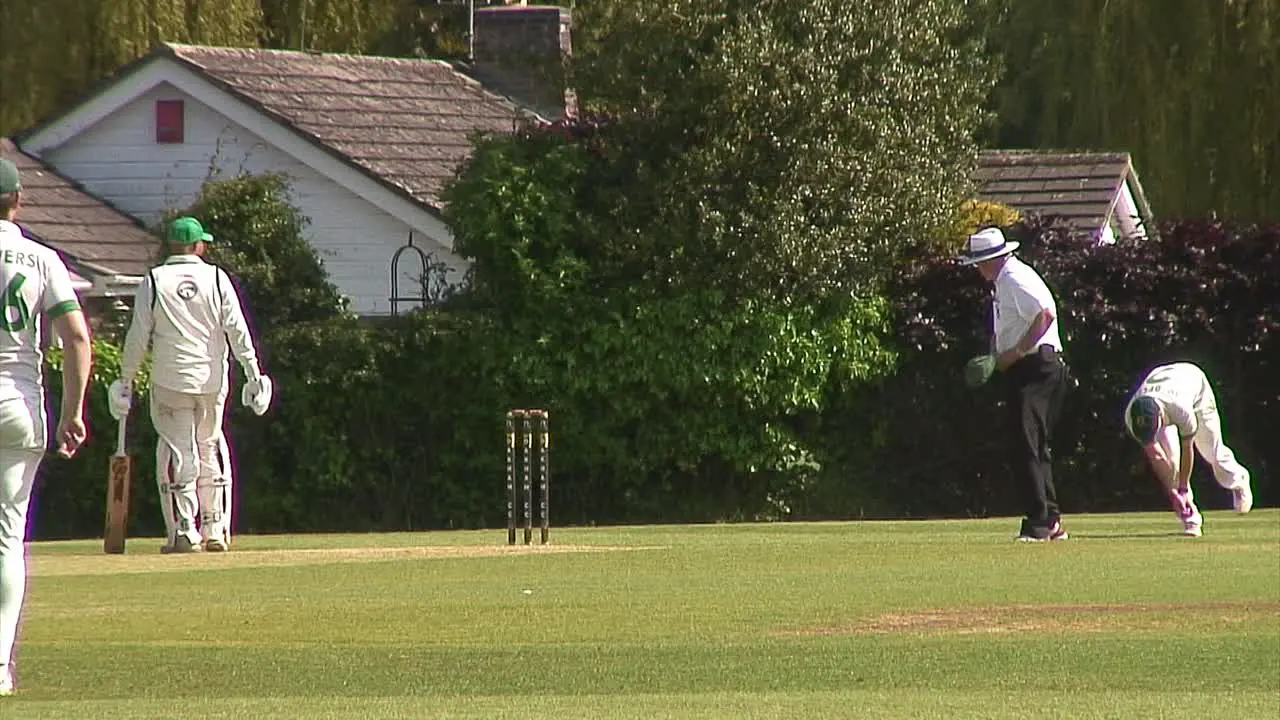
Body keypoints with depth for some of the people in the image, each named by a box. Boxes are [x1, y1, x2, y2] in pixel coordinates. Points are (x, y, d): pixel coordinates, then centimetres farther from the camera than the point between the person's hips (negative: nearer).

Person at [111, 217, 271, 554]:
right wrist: (253, 374, 1)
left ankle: (184, 531, -8)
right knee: (208, 450, 14)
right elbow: (238, 330, -2)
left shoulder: (153, 281, -2)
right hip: (212, 380, 2)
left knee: (178, 452, 1)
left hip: (171, 382, -2)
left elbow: (138, 336, -2)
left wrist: (126, 380, 6)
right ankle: (213, 531, 12)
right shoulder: (216, 278, 1)